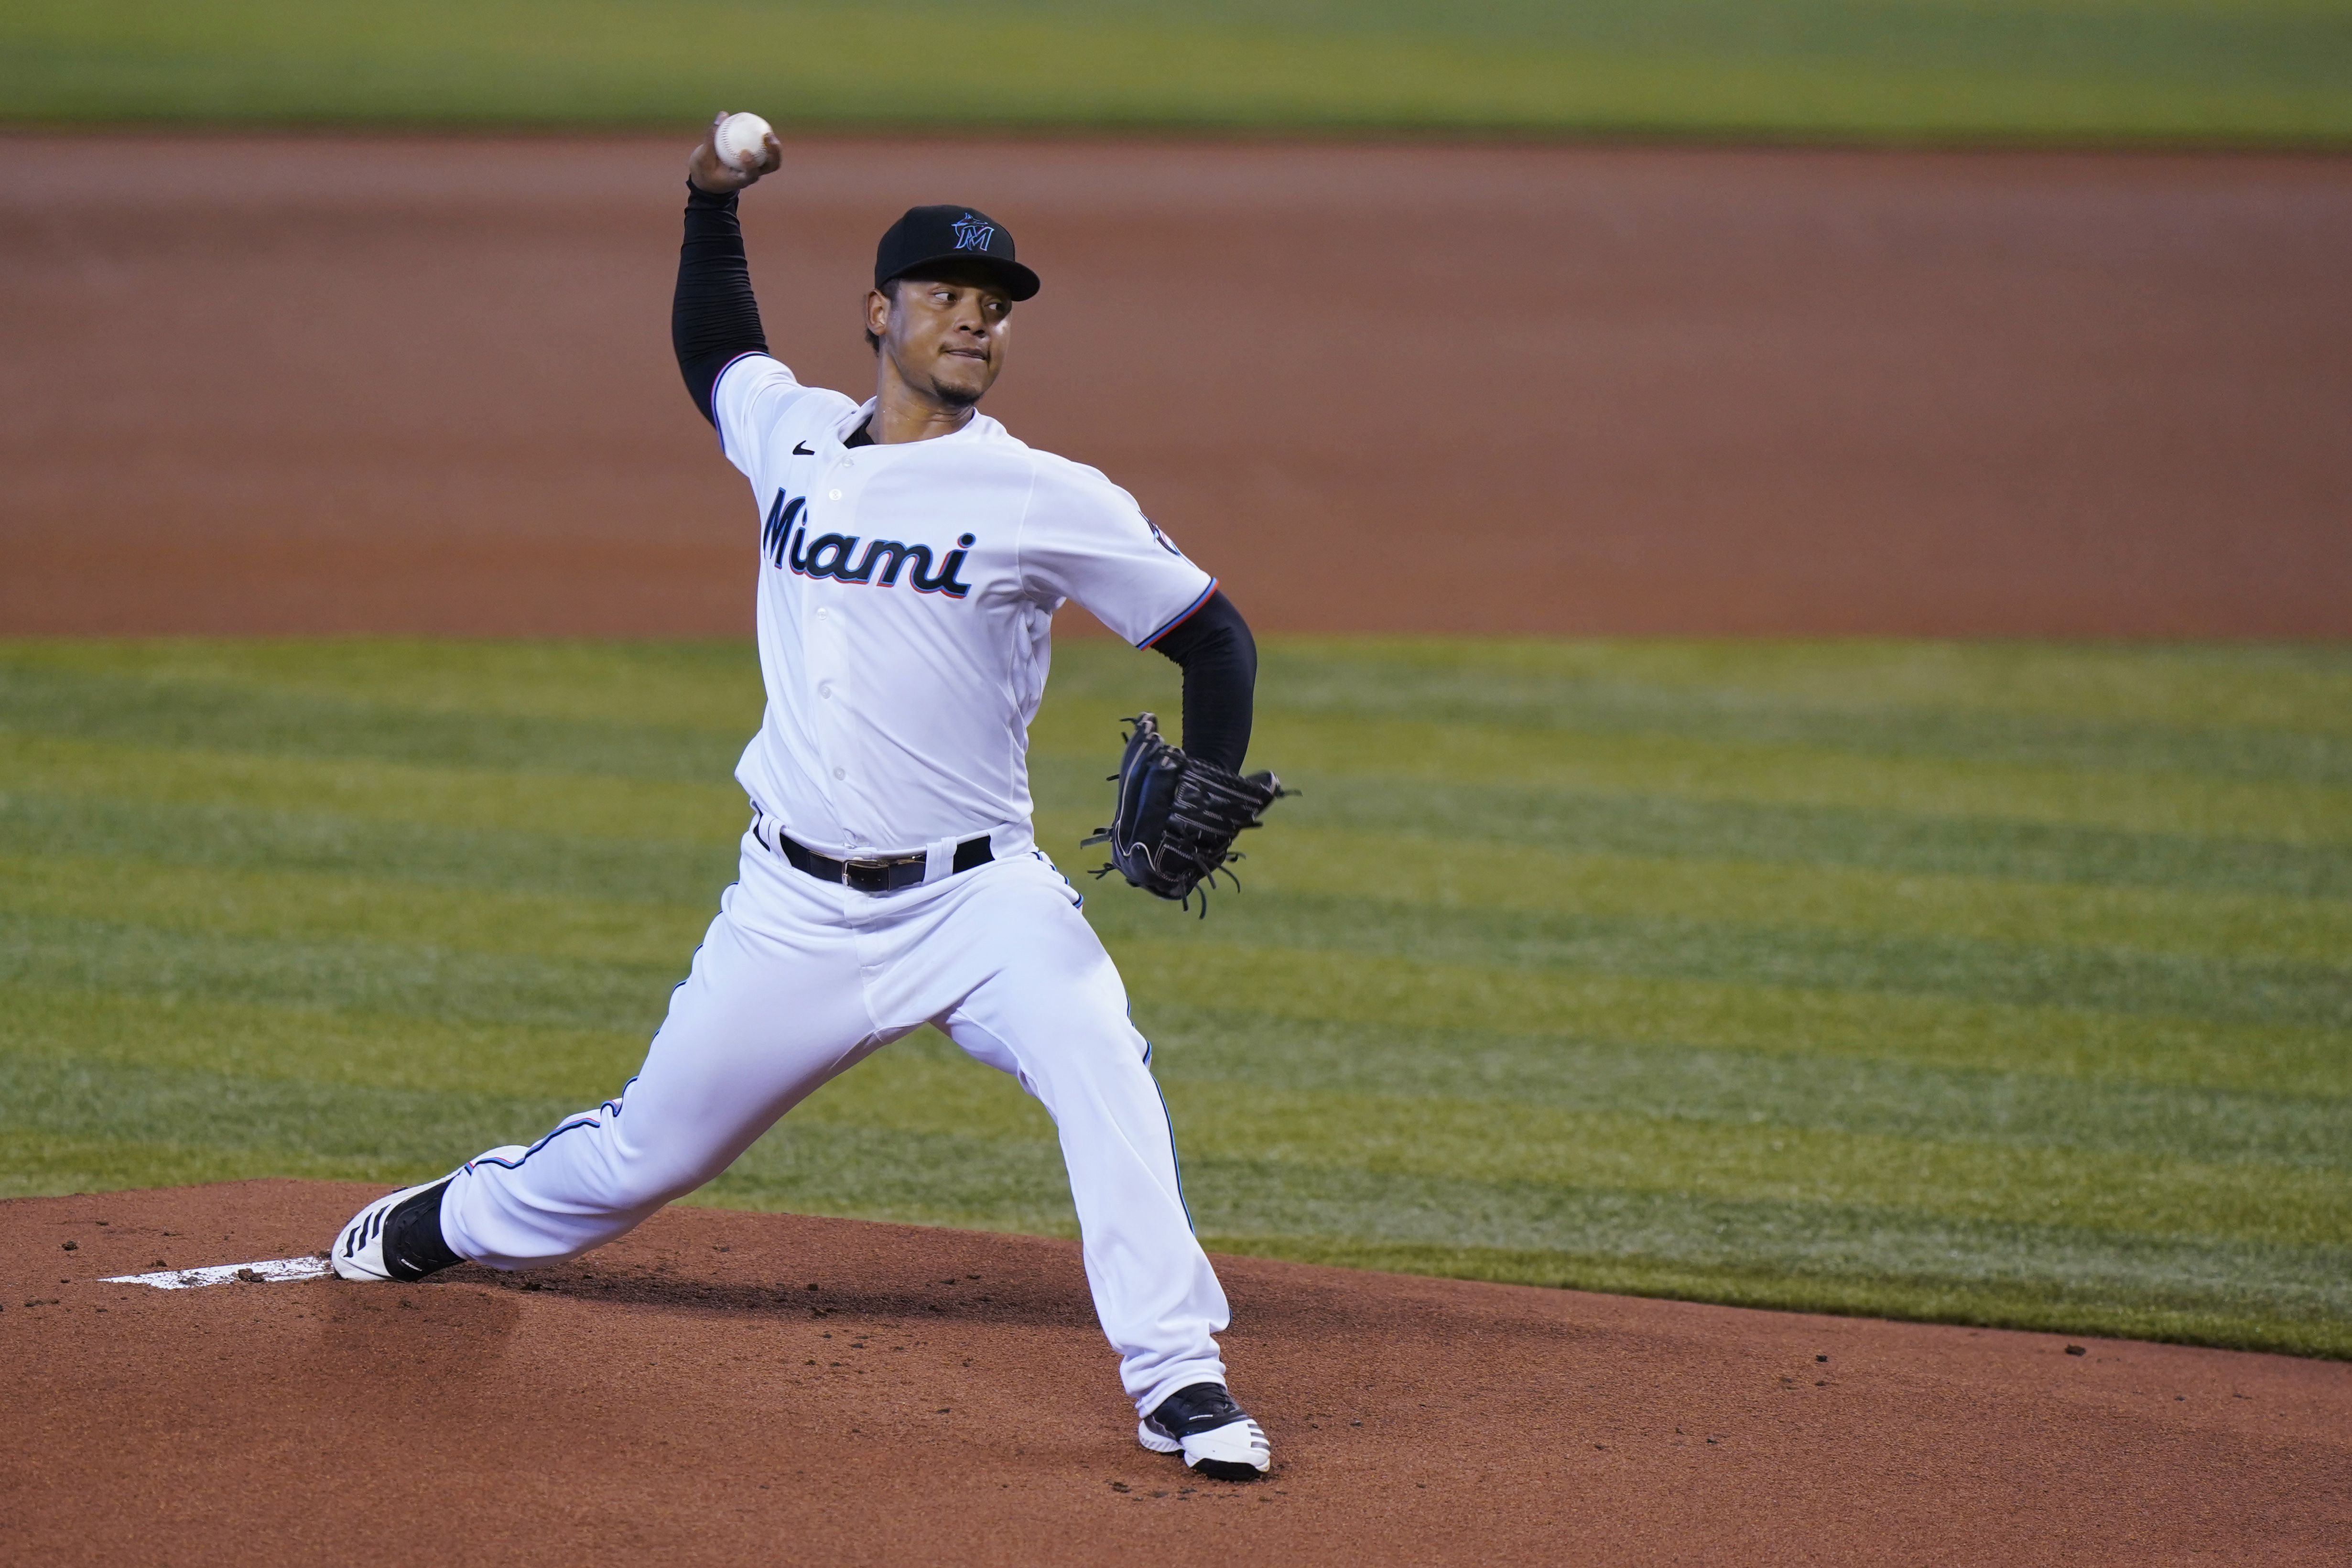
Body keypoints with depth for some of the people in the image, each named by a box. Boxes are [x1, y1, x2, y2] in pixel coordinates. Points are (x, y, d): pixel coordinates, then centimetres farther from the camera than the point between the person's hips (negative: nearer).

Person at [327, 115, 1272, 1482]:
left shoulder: (1049, 500, -7)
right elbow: (714, 346, 29)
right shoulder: (795, 435, 5)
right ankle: (452, 1222, 43)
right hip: (797, 907, 3)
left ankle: (1180, 1381, -25)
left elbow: (1214, 633, -2)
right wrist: (714, 203, 17)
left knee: (1104, 1073, -30)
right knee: (648, 1152, 14)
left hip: (976, 897, -3)